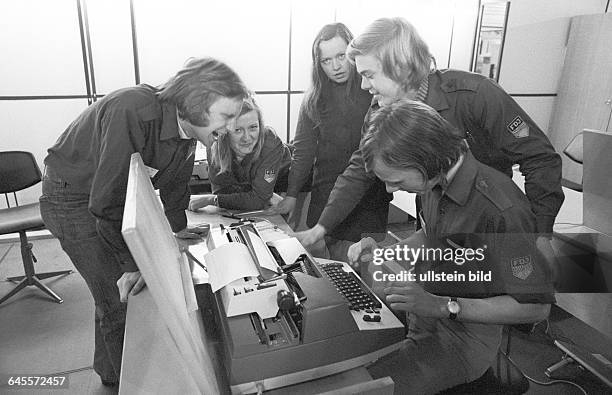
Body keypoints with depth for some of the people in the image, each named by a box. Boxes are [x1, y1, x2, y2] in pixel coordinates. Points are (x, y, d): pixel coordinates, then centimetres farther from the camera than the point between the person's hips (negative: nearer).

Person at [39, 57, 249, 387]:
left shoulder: (187, 125, -10)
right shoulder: (133, 112, -36)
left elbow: (174, 180, 6)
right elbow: (106, 201, -35)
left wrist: (176, 226, 9)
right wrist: (134, 263, -30)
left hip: (116, 194, 8)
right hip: (73, 198, -7)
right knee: (119, 301, -6)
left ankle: (108, 368, 40)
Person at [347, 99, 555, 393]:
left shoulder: (502, 212, -29)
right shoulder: (437, 181, -4)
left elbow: (536, 306, -20)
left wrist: (442, 306, -28)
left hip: (463, 337, -7)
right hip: (420, 311, 7)